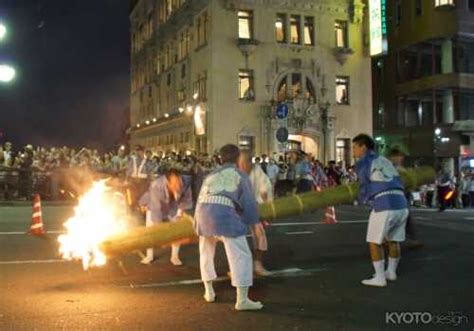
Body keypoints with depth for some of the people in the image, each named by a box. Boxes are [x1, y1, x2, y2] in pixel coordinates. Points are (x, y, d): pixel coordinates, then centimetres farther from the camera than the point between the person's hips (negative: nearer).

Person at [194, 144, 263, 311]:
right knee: (241, 256, -2)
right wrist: (253, 222, 24)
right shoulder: (240, 175, 16)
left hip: (203, 211, 6)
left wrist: (198, 224, 39)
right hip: (224, 213, -5)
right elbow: (248, 202, 9)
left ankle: (209, 291, 29)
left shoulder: (211, 175, 29)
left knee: (206, 253, 26)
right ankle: (242, 299, -9)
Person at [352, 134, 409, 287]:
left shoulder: (361, 163, 1)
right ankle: (391, 271, 34)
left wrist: (361, 199, 26)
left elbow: (365, 190, 5)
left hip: (383, 206, -7)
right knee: (393, 240, 22)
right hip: (401, 204, 7)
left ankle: (379, 277, 7)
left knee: (374, 242, 7)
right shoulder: (385, 160, 22)